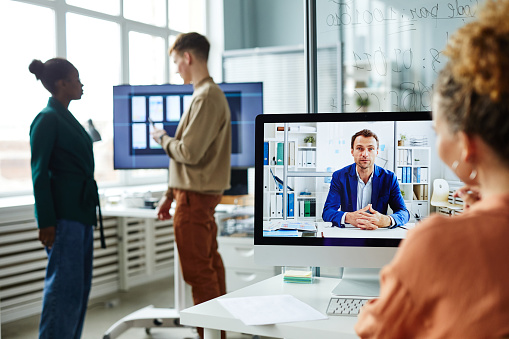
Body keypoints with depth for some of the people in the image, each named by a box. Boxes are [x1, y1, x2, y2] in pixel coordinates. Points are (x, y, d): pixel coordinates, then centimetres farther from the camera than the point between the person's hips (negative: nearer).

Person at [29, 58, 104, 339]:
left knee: (81, 284, 12)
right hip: (63, 214, -9)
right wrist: (46, 222, -18)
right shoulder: (47, 119, -10)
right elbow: (39, 172, -14)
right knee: (65, 285, -6)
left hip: (81, 212, 9)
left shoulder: (67, 118, 17)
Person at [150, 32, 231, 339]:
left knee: (198, 271, -5)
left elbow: (189, 153, -22)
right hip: (202, 195, 10)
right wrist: (170, 194, 20)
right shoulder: (209, 94, 16)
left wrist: (162, 137, -2)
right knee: (210, 265, 15)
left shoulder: (207, 97, -16)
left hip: (195, 198, -10)